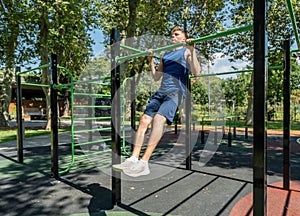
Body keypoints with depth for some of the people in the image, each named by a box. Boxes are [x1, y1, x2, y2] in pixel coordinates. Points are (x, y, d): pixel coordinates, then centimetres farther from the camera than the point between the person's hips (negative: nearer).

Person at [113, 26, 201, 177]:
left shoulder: (186, 52, 12)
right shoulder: (165, 54, 29)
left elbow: (196, 72, -5)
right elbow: (156, 77, 31)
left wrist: (192, 51, -11)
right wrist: (151, 61, 26)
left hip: (176, 91, -6)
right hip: (161, 91, 6)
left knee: (159, 119, -28)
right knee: (144, 119, -14)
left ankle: (144, 163, -29)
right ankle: (133, 159, -16)